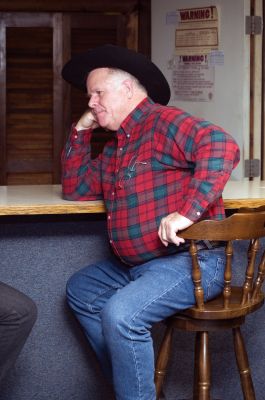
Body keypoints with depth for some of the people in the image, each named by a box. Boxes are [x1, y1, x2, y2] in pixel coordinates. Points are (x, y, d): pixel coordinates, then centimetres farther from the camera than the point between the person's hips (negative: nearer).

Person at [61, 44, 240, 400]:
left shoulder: (164, 122, -12)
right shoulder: (115, 146, 18)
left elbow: (221, 146, -28)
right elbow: (76, 189, 20)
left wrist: (188, 212, -34)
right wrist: (80, 132, 12)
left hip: (189, 260, -11)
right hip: (134, 265, 11)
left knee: (120, 314, -30)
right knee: (81, 290, 23)